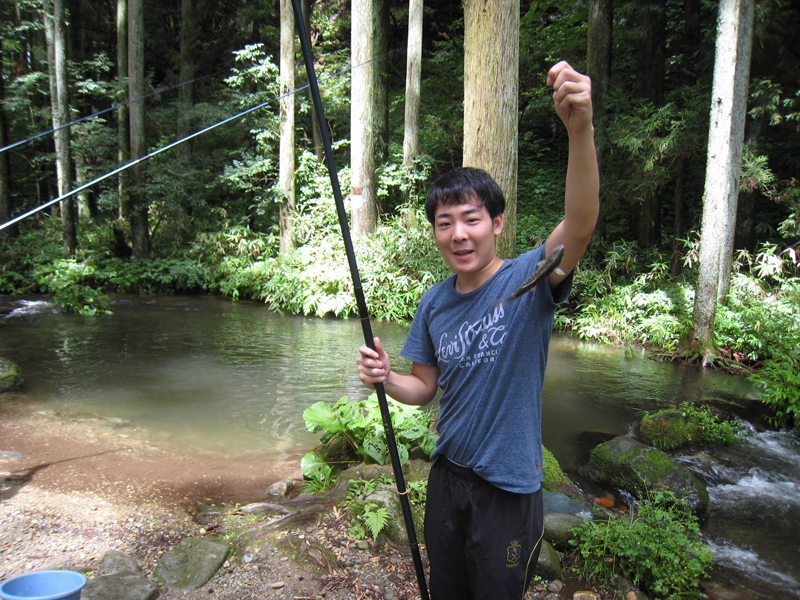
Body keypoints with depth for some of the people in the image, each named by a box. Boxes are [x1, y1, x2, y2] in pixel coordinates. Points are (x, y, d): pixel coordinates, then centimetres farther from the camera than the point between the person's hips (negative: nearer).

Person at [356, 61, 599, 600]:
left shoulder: (528, 280, -18)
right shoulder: (435, 303, -1)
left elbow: (579, 226, -38)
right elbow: (426, 386, 7)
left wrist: (581, 129, -53)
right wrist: (386, 379, -15)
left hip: (509, 487, -5)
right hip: (448, 476, 5)